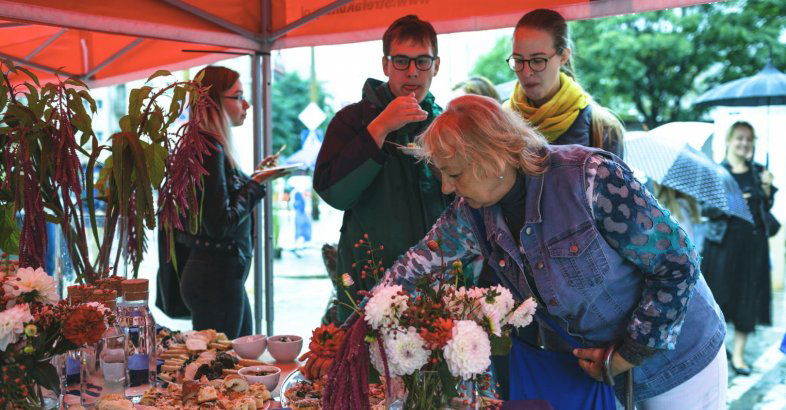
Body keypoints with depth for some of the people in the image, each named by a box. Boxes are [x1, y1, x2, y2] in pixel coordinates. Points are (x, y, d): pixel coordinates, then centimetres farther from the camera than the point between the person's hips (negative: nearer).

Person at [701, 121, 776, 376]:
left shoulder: (758, 172, 9)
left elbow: (767, 207, 9)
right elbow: (706, 208, -5)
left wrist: (766, 188, -8)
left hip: (753, 242, 3)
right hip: (723, 242, -3)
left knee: (748, 297, 3)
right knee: (720, 294, -1)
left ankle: (738, 354, 12)